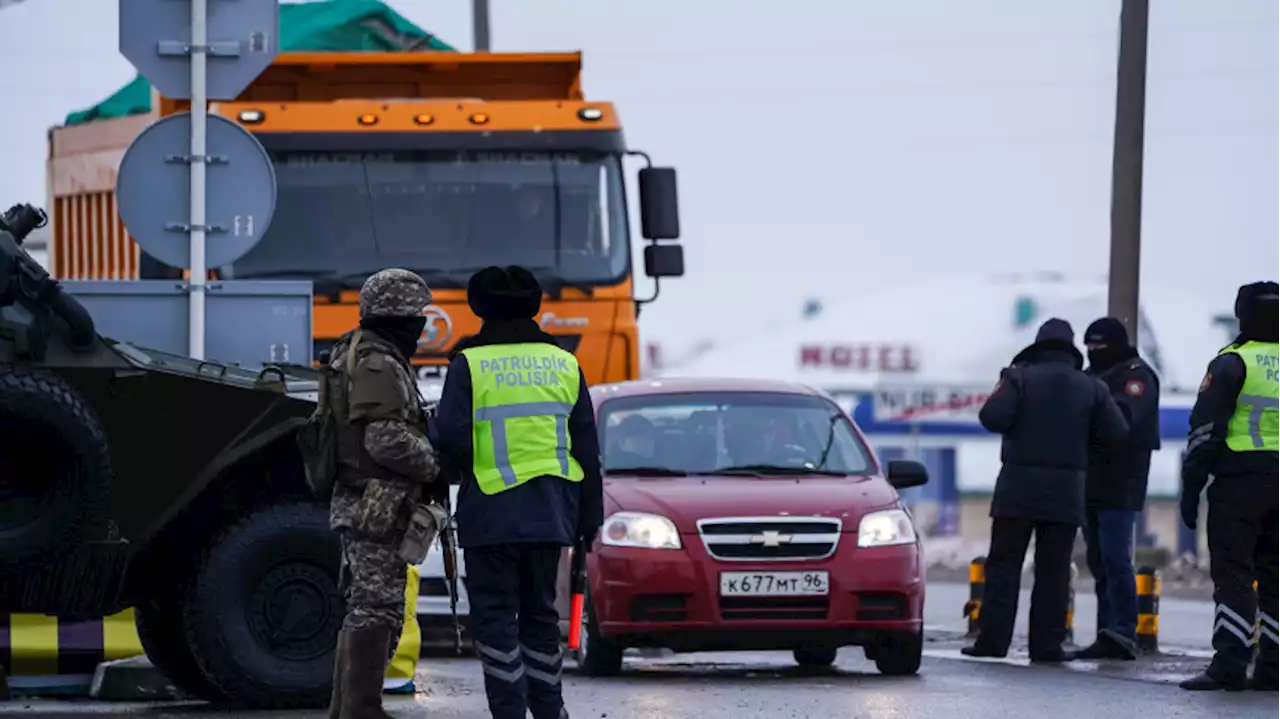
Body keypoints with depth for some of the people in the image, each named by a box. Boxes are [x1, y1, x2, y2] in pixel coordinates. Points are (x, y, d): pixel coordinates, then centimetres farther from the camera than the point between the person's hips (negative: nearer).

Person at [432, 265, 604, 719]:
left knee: (495, 618, -2)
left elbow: (452, 443, -12)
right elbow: (587, 448, 10)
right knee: (540, 614, 16)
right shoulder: (563, 364, 8)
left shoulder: (470, 365, -7)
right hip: (550, 511, 5)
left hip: (492, 512, -5)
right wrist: (589, 514, 16)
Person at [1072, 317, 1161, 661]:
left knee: (1115, 558, -13)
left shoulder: (1136, 376, -6)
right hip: (1092, 484, 9)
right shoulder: (1092, 376, 20)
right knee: (1098, 560, 9)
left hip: (1119, 486, -9)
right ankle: (1109, 635, 13)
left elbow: (1124, 416, -22)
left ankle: (1123, 633, -14)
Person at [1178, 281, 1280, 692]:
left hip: (1240, 479, -5)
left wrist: (1191, 486, -5)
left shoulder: (1232, 364, -5)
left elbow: (1206, 428, -8)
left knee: (1233, 573, -7)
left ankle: (1229, 664, -16)